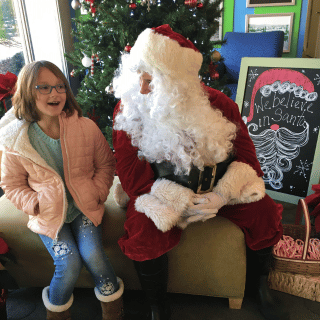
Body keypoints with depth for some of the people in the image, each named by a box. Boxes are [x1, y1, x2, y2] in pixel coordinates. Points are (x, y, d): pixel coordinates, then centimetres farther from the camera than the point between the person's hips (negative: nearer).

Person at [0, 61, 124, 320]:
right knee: (69, 264, -13)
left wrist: (97, 193, -11)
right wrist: (36, 204, -14)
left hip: (84, 207, 1)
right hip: (49, 214, 0)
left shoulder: (86, 127, -11)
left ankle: (111, 299, 17)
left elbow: (105, 163, 1)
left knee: (93, 255, -15)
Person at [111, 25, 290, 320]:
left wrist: (223, 193, -18)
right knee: (144, 232, -30)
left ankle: (262, 286, 18)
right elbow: (130, 171, -13)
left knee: (263, 211, -13)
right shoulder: (128, 111, -12)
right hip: (162, 190, -2)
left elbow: (245, 151, -1)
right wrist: (178, 203, -22)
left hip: (214, 185, 3)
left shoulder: (216, 103, -9)